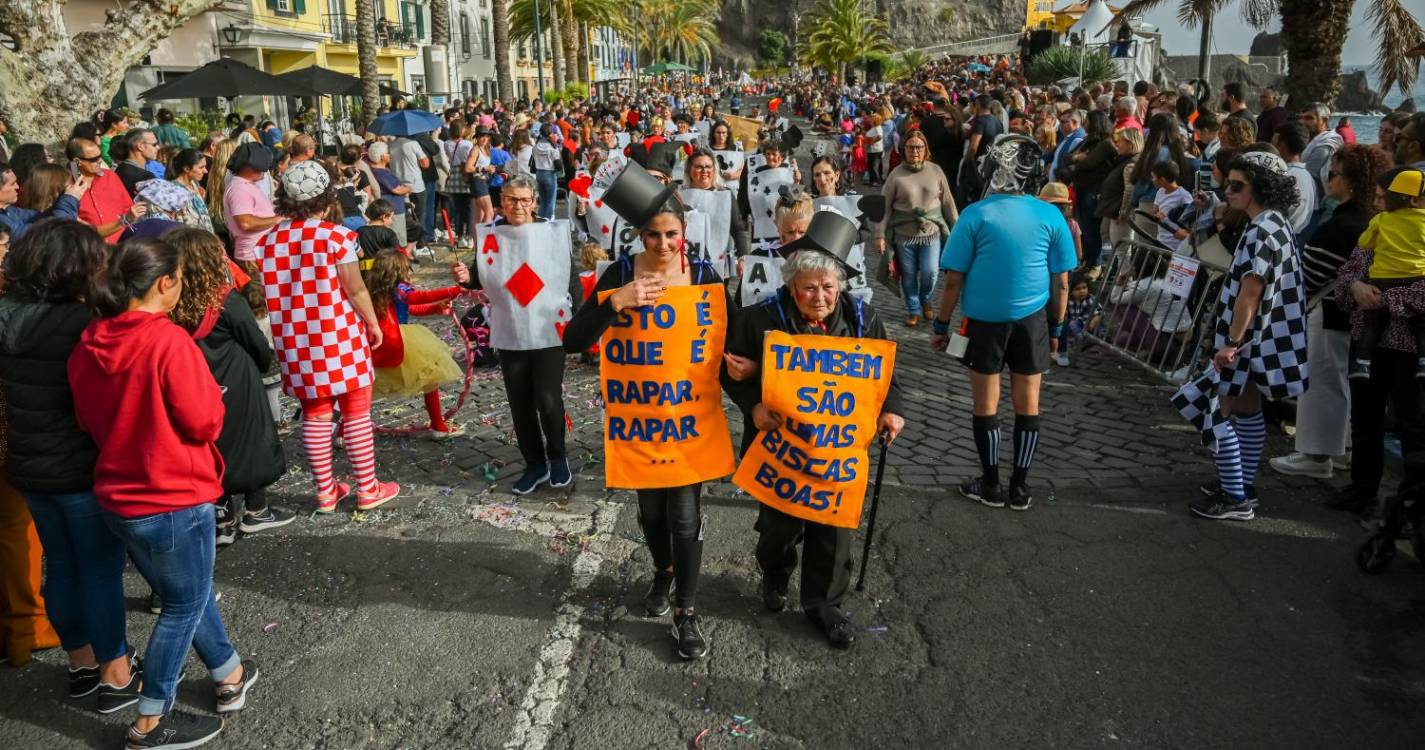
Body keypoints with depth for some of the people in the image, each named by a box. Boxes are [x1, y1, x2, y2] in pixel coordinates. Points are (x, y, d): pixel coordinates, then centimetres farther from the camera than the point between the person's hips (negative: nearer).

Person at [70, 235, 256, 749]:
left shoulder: (88, 345, 0)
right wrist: (211, 394, 0)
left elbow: (88, 419, 11)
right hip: (174, 499, -8)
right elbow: (203, 422, -18)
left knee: (185, 593, 23)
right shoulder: (169, 341, -23)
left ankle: (230, 676, 40)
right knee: (184, 606, 11)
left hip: (118, 496, 8)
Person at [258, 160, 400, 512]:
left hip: (296, 341, 4)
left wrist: (289, 330, 16)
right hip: (339, 338, -4)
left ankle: (325, 490, 22)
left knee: (315, 413, 14)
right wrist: (374, 324, 4)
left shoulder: (269, 240, 1)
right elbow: (355, 290, -10)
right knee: (356, 412, 7)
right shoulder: (335, 236, -12)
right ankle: (367, 489, 15)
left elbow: (269, 295, 4)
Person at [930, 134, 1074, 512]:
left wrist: (942, 325, 1)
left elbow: (953, 279, -10)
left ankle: (990, 486, 20)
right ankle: (1020, 487, 20)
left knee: (986, 405, 10)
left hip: (984, 320, -2)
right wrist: (1057, 327, 13)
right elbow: (1061, 282, 1)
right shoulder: (1051, 216, -5)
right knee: (1028, 404, 11)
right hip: (1032, 319, 2)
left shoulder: (976, 215, -11)